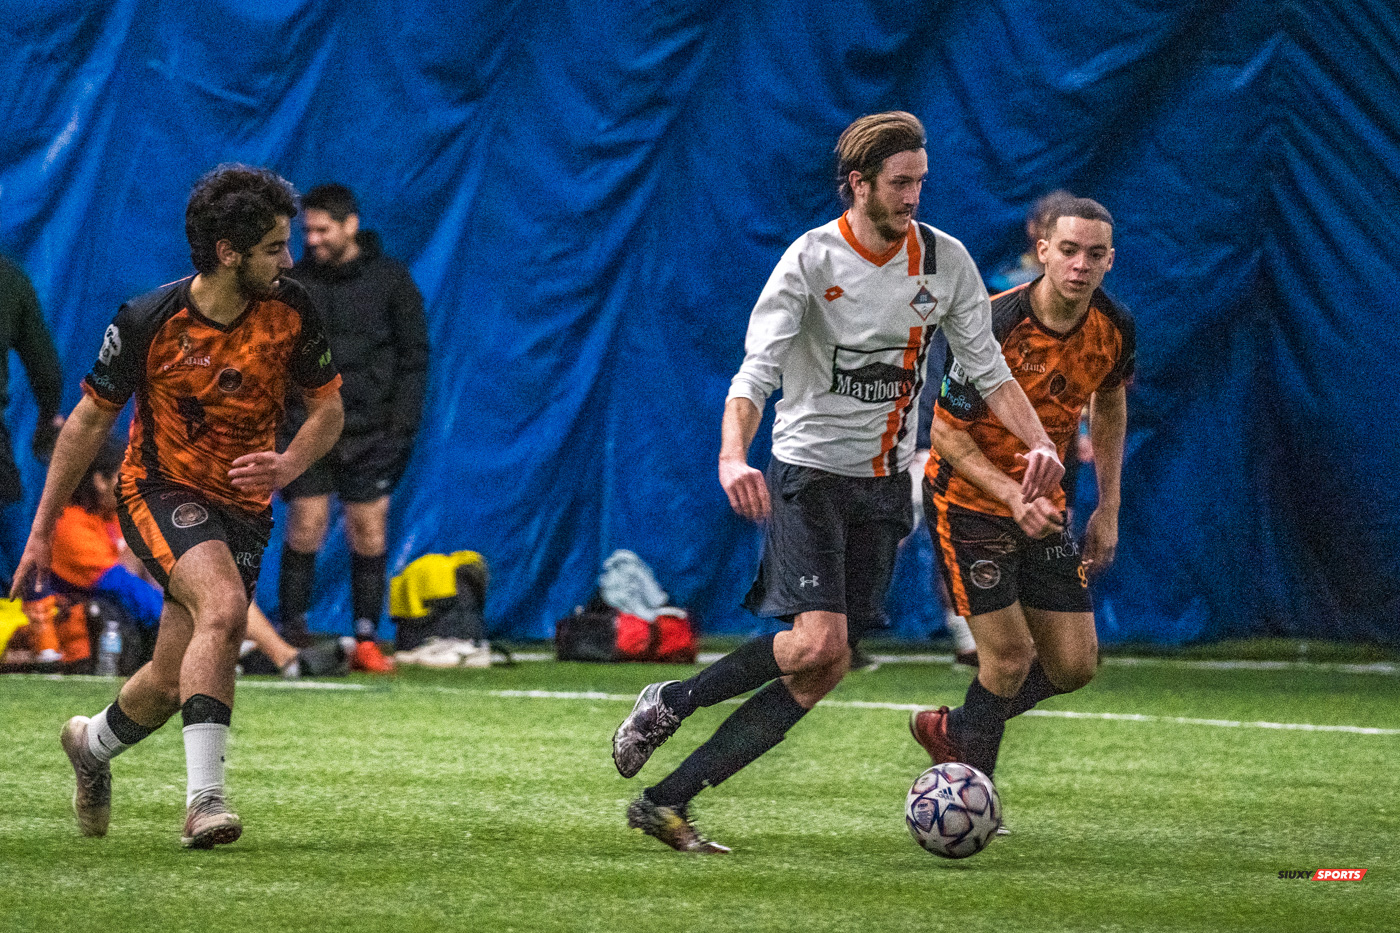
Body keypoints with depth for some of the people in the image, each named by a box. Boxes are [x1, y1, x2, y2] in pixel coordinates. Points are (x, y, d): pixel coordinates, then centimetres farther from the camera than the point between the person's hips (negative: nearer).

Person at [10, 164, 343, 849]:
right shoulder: (148, 321, -16)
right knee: (223, 606, -32)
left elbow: (327, 408, 4)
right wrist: (42, 530, -1)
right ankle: (205, 799, -34)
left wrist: (287, 465, -18)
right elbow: (89, 421, -4)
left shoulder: (290, 314, -9)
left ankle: (93, 744, 38)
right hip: (158, 491, -4)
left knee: (169, 683, 3)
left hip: (241, 509, 4)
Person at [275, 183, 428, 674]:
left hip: (370, 430, -1)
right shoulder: (294, 281, 5)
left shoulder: (390, 279, 2)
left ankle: (366, 641, 5)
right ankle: (291, 637, 1)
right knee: (304, 527, -4)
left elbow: (413, 357, 3)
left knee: (368, 532, -1)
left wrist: (402, 426, -5)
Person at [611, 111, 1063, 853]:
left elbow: (987, 367, 6)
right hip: (810, 469, -5)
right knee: (818, 642, -23)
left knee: (822, 674, -2)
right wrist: (733, 457, -39)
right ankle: (670, 703, 1)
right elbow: (756, 371, -20)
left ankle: (667, 802, 2)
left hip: (884, 485, 5)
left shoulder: (945, 260, 1)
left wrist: (1038, 442, -11)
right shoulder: (812, 259, -13)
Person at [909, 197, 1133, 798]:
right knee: (1009, 655, -10)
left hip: (1043, 505, 6)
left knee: (1075, 664, 3)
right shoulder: (995, 325, -25)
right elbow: (945, 428, -17)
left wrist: (1108, 509, 9)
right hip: (968, 500, -6)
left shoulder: (1114, 329, -7)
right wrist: (1013, 496, -27)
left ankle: (953, 732, 27)